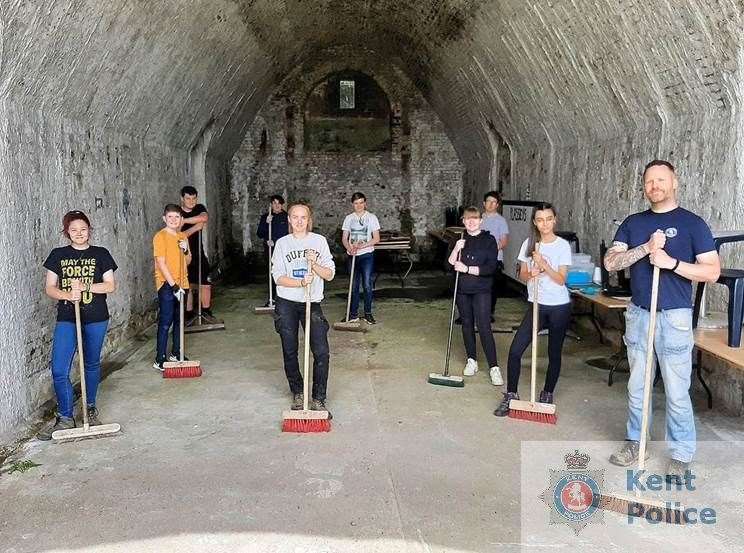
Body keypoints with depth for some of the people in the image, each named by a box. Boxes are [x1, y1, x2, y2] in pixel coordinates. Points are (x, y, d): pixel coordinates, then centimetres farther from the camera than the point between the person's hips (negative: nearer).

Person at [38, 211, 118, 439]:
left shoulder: (101, 254, 3)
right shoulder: (58, 255, 5)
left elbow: (111, 285, -1)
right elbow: (49, 288, 3)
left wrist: (85, 286, -16)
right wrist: (68, 294, -17)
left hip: (96, 319, 0)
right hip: (66, 318, 0)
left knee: (92, 364, 13)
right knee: (59, 370, -8)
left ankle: (91, 407, 32)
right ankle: (65, 418, 4)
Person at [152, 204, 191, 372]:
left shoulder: (182, 237, 11)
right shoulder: (160, 236, -10)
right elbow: (161, 263, -16)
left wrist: (186, 250, -7)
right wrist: (173, 285, -21)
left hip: (181, 283, 7)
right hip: (166, 284, -7)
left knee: (179, 320, 14)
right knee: (165, 322, -6)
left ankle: (176, 353, 27)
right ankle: (159, 360, -1)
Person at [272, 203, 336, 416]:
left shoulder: (319, 241, 2)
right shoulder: (282, 243, 1)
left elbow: (329, 275, 0)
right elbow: (278, 277, -6)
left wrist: (314, 264, -18)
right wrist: (301, 282, -22)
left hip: (312, 303, 0)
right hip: (286, 304, 0)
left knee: (322, 353, -8)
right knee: (289, 352, 8)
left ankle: (318, 400, 2)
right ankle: (297, 393, 26)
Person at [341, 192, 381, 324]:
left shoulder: (371, 217, 0)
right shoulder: (349, 218, 7)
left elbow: (376, 238, -3)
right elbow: (344, 238, 4)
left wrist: (362, 246, -16)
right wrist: (349, 248, -17)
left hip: (367, 255, -2)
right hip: (352, 255, 2)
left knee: (367, 285, -5)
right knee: (353, 285, 7)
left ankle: (368, 313, 7)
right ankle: (353, 313, 15)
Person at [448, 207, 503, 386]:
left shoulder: (489, 240, -5)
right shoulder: (461, 240, 9)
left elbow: (491, 267, -13)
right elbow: (450, 263, 1)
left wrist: (467, 269, -17)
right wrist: (456, 249, -16)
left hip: (481, 290, -4)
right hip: (462, 290, 5)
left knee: (484, 327, -10)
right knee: (467, 325, 12)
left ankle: (494, 367, -6)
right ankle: (472, 361, 25)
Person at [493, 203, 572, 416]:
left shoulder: (563, 245, -7)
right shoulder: (528, 244, 4)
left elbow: (561, 279, -11)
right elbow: (522, 275, 6)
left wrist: (543, 264, -23)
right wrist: (530, 274, -16)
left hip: (559, 307, -3)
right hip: (536, 305, 3)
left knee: (554, 353, 9)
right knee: (515, 350, -6)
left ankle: (547, 395, 27)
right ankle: (511, 395, 6)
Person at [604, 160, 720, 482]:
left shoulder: (692, 223, -3)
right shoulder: (633, 223, 9)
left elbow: (712, 271, -8)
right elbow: (610, 262, -3)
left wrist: (672, 262, -19)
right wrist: (646, 248, -16)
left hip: (674, 318, -4)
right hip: (638, 314, 4)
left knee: (677, 392, 1)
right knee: (636, 386, 14)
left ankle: (681, 455, 15)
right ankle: (635, 442, 28)